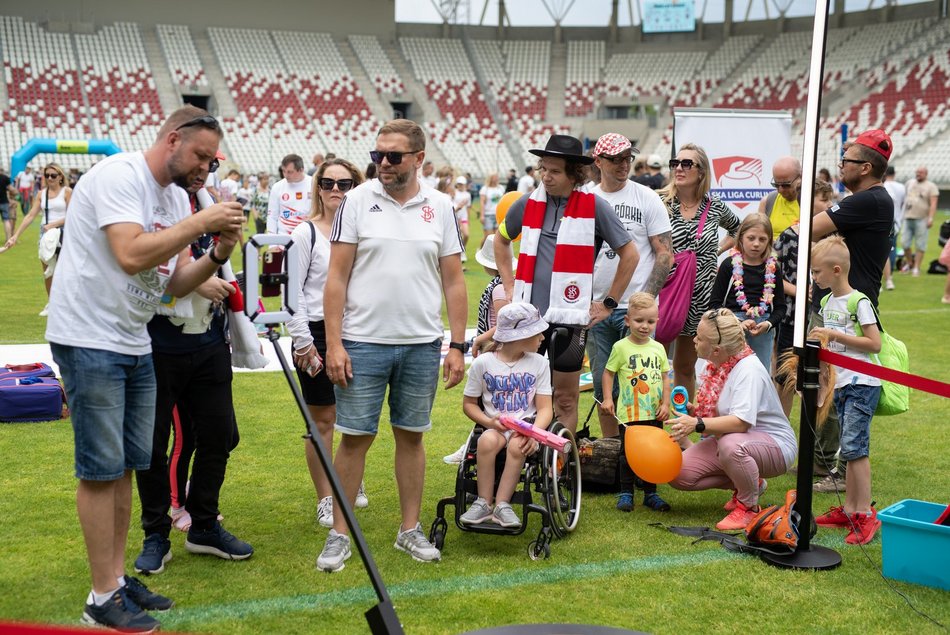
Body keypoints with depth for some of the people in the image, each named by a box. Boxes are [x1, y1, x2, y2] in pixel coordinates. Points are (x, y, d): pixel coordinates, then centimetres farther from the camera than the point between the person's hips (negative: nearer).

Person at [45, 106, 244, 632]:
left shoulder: (177, 197, 11)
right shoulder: (118, 175, -15)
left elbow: (175, 283, 11)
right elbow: (131, 255, -28)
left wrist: (217, 255, -6)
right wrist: (200, 223, -21)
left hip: (135, 344, 9)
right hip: (89, 341, -9)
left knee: (126, 466, 12)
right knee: (101, 469, -4)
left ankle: (116, 577, 23)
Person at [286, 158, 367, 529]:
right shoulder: (306, 233, -3)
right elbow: (293, 291, -5)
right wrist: (302, 341, -10)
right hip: (318, 333, -3)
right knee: (322, 419, 4)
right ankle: (326, 499, 15)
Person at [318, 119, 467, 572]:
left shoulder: (440, 207, 5)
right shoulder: (357, 200, -1)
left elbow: (453, 281, 7)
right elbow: (337, 276, -2)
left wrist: (457, 346, 2)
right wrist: (333, 343, -9)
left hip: (423, 345, 2)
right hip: (363, 342, -2)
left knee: (411, 435, 11)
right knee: (355, 437, 2)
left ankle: (410, 530, 22)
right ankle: (339, 535, 12)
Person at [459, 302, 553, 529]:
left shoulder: (539, 363, 6)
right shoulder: (483, 363, 1)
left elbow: (545, 408, 2)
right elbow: (469, 403, 8)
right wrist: (489, 421, -12)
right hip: (495, 426, 0)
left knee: (517, 446, -34)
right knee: (487, 441, -34)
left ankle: (502, 505, -28)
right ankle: (483, 503, -24)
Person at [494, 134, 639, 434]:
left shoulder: (594, 206, -5)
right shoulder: (528, 204, 5)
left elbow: (630, 254, 2)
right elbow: (501, 240, 24)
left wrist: (609, 302, 2)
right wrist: (509, 286, 16)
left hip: (570, 316, -3)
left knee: (565, 398, 5)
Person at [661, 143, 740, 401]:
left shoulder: (715, 207, 5)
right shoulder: (660, 203, -5)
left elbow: (738, 229, 24)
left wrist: (718, 250, 11)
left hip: (700, 298, 3)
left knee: (686, 365, 14)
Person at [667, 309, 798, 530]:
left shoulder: (748, 369, -25)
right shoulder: (717, 366, 2)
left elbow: (741, 422, -37)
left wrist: (697, 424, -42)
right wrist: (694, 411, -6)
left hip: (774, 444, -9)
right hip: (727, 441, 9)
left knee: (731, 445, -42)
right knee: (678, 474, -9)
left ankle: (749, 506, -14)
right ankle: (748, 484, 10)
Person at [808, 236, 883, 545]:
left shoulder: (859, 302, -13)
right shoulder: (827, 303, 11)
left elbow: (874, 344, -17)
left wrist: (834, 335, -18)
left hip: (862, 384, -8)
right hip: (841, 384, 8)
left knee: (853, 446, -13)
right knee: (850, 449, 12)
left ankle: (866, 515, -8)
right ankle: (849, 509, 18)